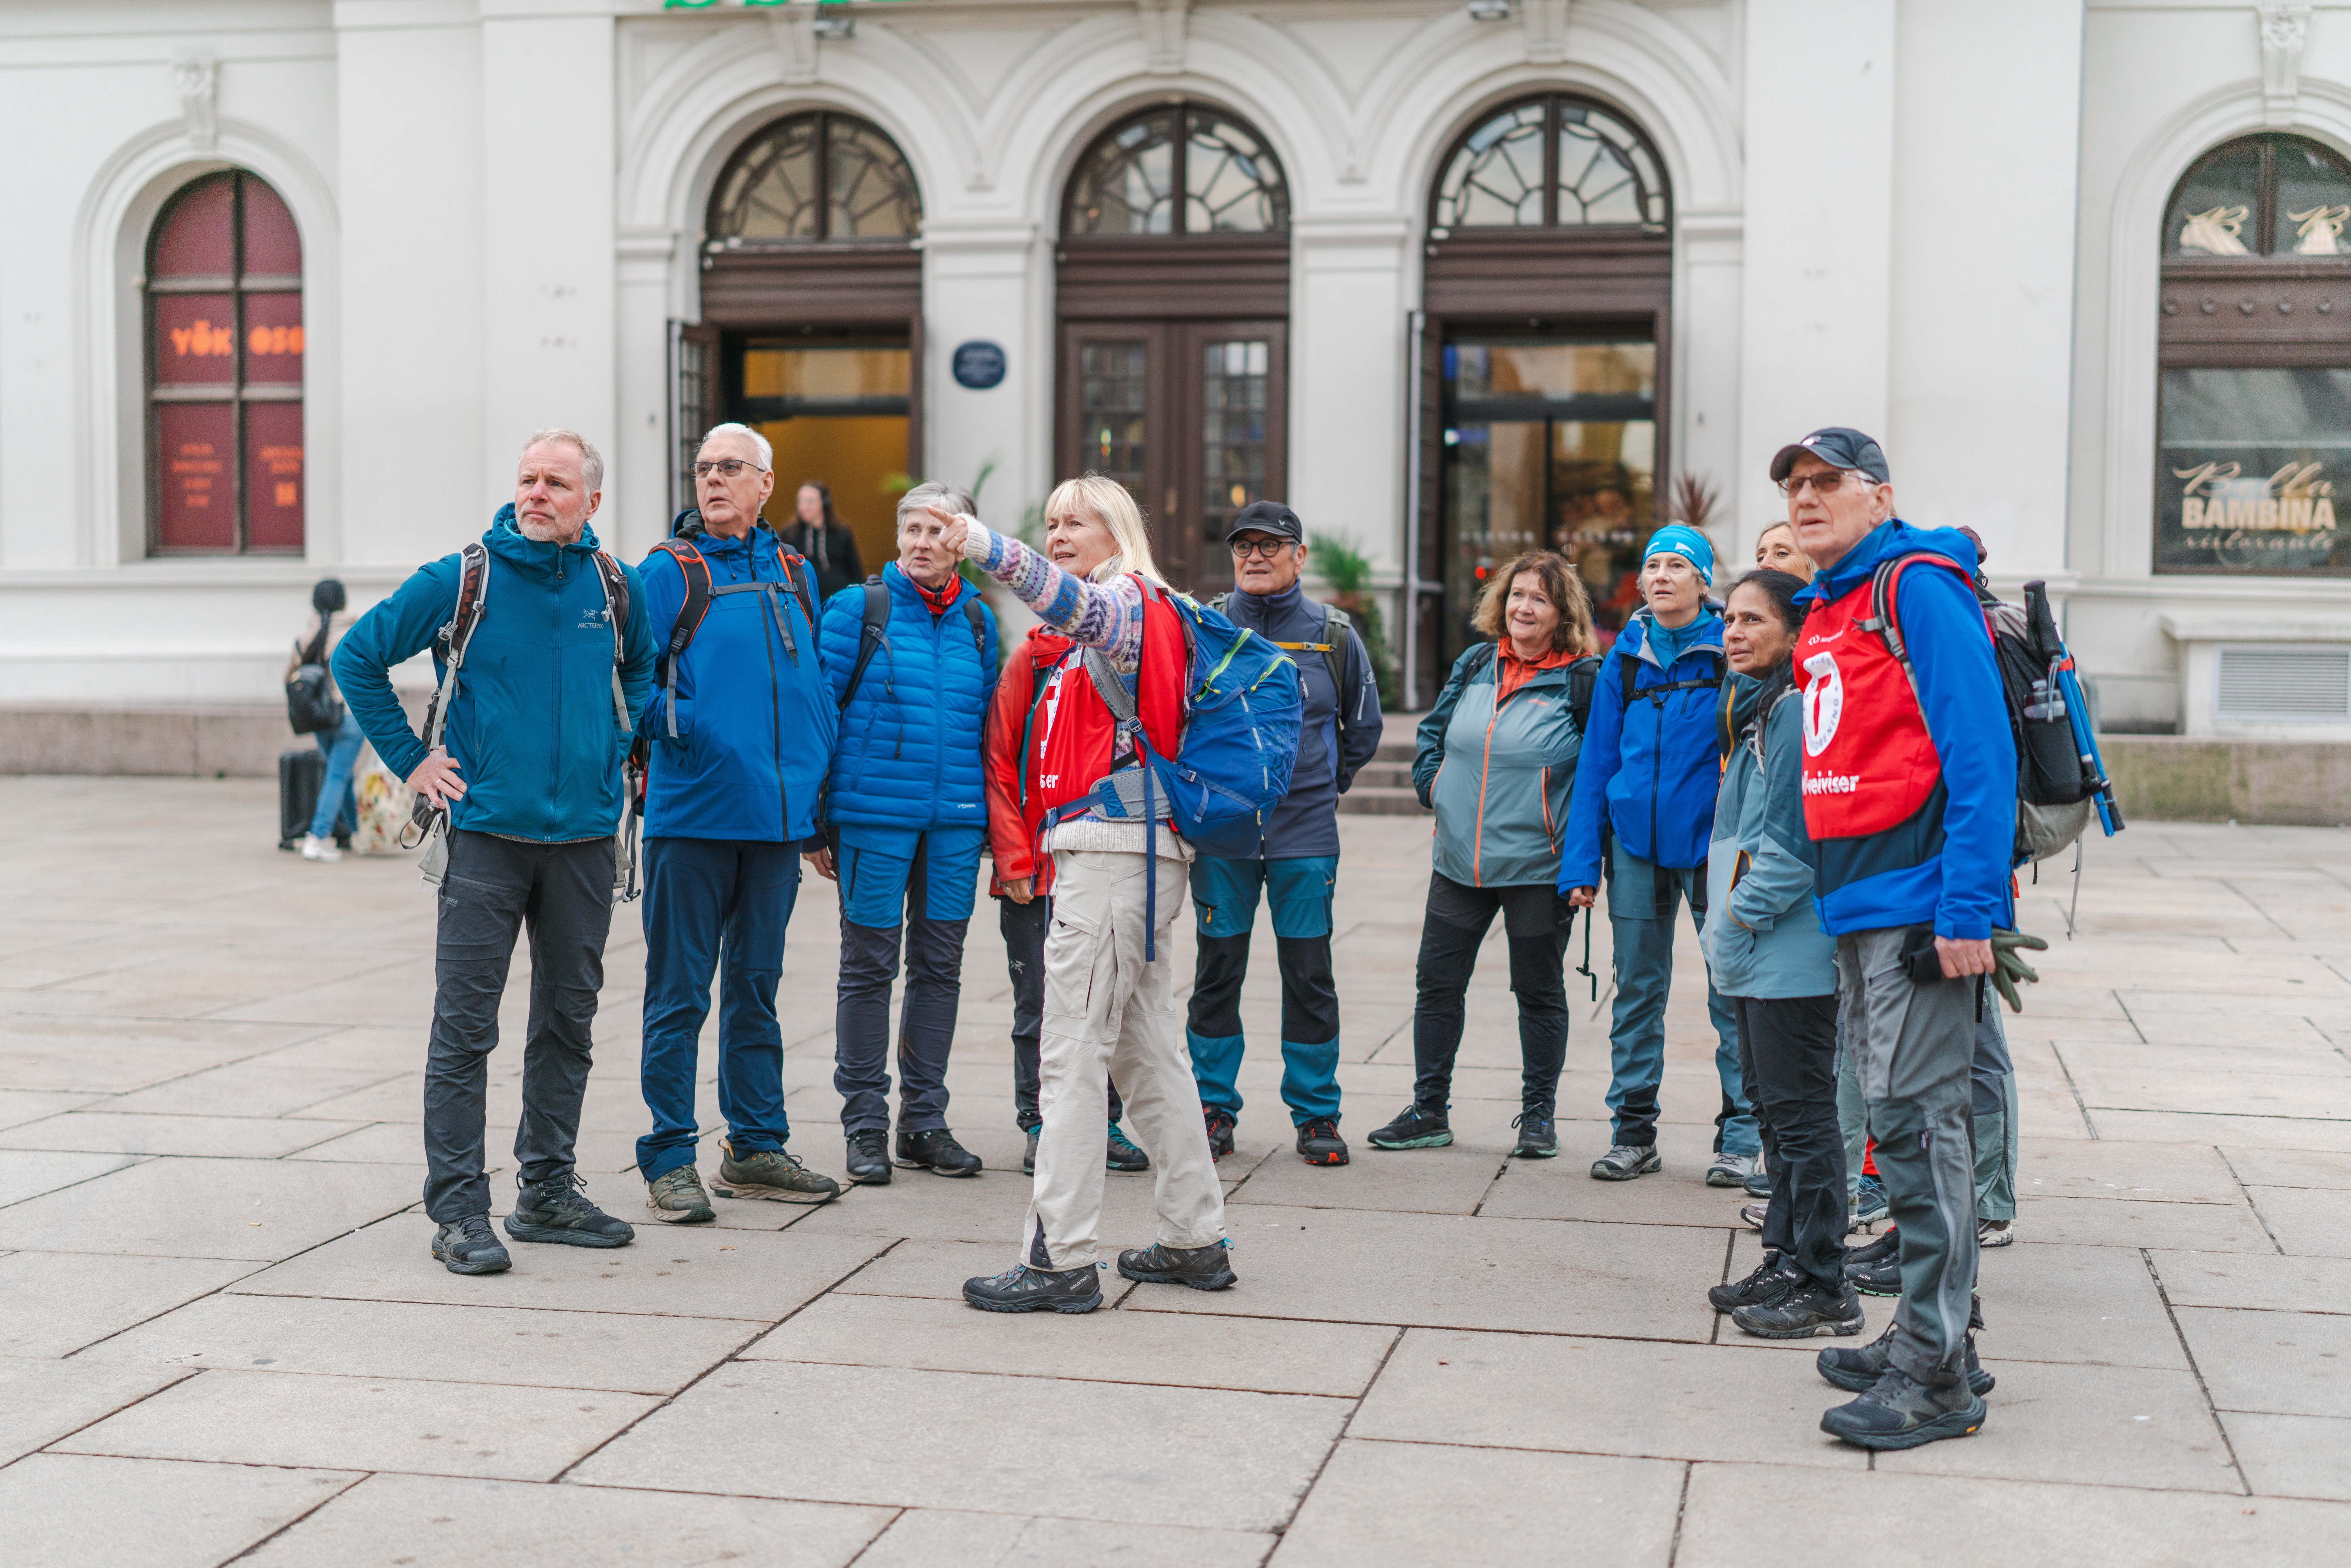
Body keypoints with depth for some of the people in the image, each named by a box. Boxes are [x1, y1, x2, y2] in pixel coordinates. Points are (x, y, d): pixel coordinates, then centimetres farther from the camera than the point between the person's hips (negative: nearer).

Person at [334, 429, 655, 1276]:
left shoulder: (615, 586, 4)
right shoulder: (459, 579, -6)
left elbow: (640, 668, 26)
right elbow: (357, 657, 2)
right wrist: (410, 759, -1)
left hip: (584, 837, 4)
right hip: (486, 832, -4)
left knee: (568, 1021, 11)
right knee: (465, 1025, -4)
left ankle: (547, 1192, 23)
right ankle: (458, 1209, 2)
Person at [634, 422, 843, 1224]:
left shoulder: (792, 574, 13)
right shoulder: (669, 570, -2)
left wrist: (816, 785, 11)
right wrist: (682, 727, -20)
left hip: (778, 819, 5)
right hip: (691, 817, -5)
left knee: (756, 987, 14)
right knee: (680, 993, -1)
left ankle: (757, 1148, 23)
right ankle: (671, 1160, 7)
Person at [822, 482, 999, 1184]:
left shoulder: (978, 620, 10)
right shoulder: (858, 607, -1)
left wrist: (988, 816, 11)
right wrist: (814, 813, -6)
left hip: (955, 821, 4)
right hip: (874, 815, -4)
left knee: (940, 966, 8)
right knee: (870, 966, 1)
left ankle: (924, 1121, 18)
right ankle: (866, 1126, 9)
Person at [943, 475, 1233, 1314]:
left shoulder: (1129, 603, -7)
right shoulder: (1104, 626, 25)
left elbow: (1069, 599, -31)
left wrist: (985, 546, -47)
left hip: (1114, 854, -11)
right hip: (1132, 857, 11)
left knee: (1073, 1054, -10)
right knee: (1149, 1048, 14)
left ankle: (1059, 1259, -10)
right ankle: (1196, 1239, 20)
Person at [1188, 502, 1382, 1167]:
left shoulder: (1334, 636, 4)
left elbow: (1364, 727, 17)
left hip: (1306, 834, 0)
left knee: (1309, 975, 3)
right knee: (1218, 971, 5)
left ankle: (1316, 1114, 13)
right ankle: (1213, 1107, 16)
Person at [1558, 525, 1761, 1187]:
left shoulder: (1731, 650, -4)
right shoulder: (1626, 655, 7)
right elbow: (1597, 758, 9)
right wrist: (1582, 861, 4)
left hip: (1712, 840, -3)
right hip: (1636, 840, 4)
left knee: (1732, 992, 0)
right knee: (1637, 990, 9)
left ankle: (1740, 1137, 9)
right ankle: (1633, 1132, 18)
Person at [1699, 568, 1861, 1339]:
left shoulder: (1804, 711, -16)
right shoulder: (1764, 710, 17)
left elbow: (1796, 839, -20)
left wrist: (1744, 914, -14)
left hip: (1793, 950, -10)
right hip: (1756, 955, 10)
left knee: (1802, 1114, -5)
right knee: (1771, 1106, 16)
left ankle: (1825, 1289, 2)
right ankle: (1787, 1261, 25)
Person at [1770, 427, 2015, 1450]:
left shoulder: (1920, 588, -10)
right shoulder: (1823, 612, 17)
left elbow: (1980, 752, -17)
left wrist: (1967, 908, -22)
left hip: (1921, 902, -9)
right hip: (1853, 907, 9)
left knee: (1917, 1123, -8)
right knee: (1899, 1122, 14)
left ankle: (1935, 1374, -3)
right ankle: (1927, 1333, 24)